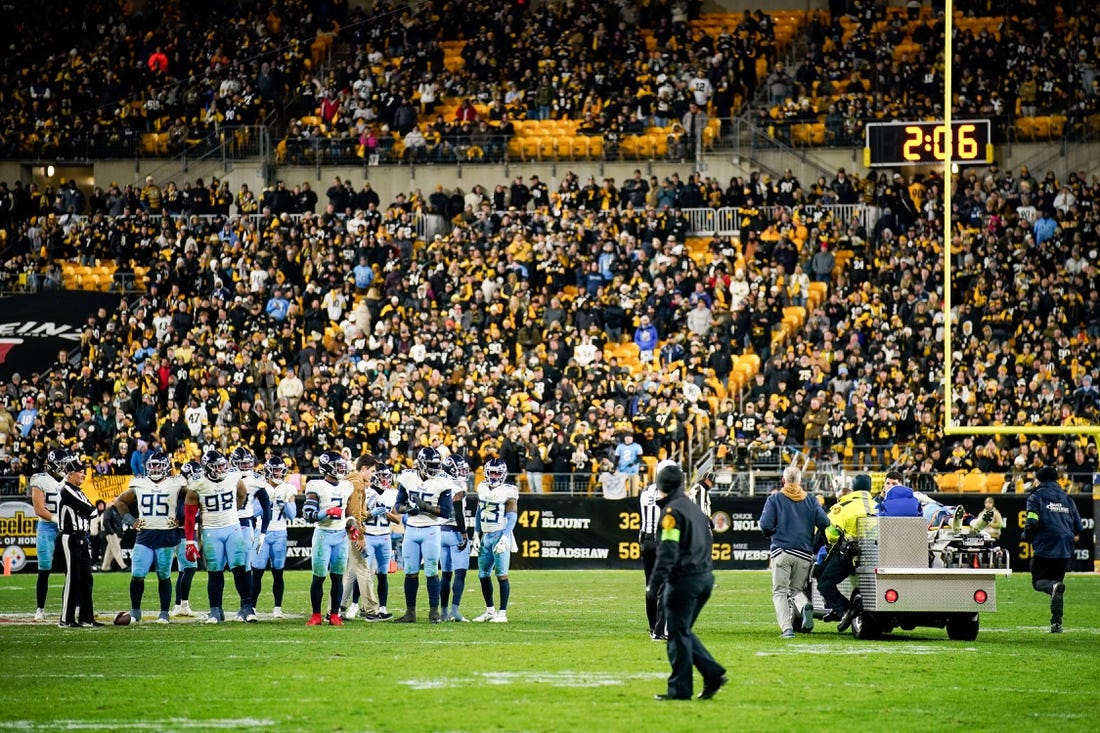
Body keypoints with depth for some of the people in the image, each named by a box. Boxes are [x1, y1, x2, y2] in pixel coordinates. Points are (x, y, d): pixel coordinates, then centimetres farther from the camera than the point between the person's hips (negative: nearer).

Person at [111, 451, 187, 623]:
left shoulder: (175, 485, -1)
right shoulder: (139, 485, 7)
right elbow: (120, 502, 19)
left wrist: (181, 520, -2)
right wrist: (131, 521, 8)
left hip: (166, 536, -2)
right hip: (144, 536, 2)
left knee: (164, 576, 5)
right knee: (137, 575, -5)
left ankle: (164, 613, 14)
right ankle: (135, 612, 8)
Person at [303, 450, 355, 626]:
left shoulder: (346, 487, 12)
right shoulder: (317, 487, -7)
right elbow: (309, 514, -12)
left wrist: (352, 524, 10)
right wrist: (328, 513, -23)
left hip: (341, 535, 5)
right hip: (323, 534, -5)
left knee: (338, 576, 4)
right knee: (319, 577, -2)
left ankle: (334, 615, 9)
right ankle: (316, 616, 6)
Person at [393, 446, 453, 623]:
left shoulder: (442, 482, -8)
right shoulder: (407, 478, 0)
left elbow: (447, 512, -10)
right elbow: (398, 506, 7)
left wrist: (426, 506, -22)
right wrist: (407, 508, -16)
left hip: (431, 531, -3)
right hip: (411, 530, 3)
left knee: (431, 572, -3)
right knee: (410, 572, 5)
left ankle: (434, 611, 4)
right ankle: (410, 612, 11)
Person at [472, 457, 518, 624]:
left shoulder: (508, 492, -7)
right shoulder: (483, 488, 11)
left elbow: (511, 518, -10)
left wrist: (504, 539, -18)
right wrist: (477, 534, 13)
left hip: (500, 535, -7)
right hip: (485, 535, 7)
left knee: (501, 575, -9)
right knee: (483, 574, 8)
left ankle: (502, 613, -7)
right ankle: (490, 611, 19)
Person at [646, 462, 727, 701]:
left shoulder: (672, 512, -10)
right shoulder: (694, 508, 18)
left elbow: (668, 551, -18)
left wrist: (656, 583, -18)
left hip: (684, 579, -9)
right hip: (705, 577, 9)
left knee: (678, 633, -2)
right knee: (683, 631, 17)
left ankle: (680, 688, -1)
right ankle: (713, 673, 6)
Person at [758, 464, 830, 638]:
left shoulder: (774, 499, 3)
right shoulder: (811, 501, 11)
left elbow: (765, 525, -5)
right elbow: (824, 523, 3)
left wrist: (770, 534, 17)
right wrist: (816, 541, 22)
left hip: (781, 551, -3)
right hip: (804, 554, 3)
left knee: (779, 592, 1)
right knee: (797, 589, 15)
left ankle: (786, 628, -16)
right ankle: (805, 606, -19)